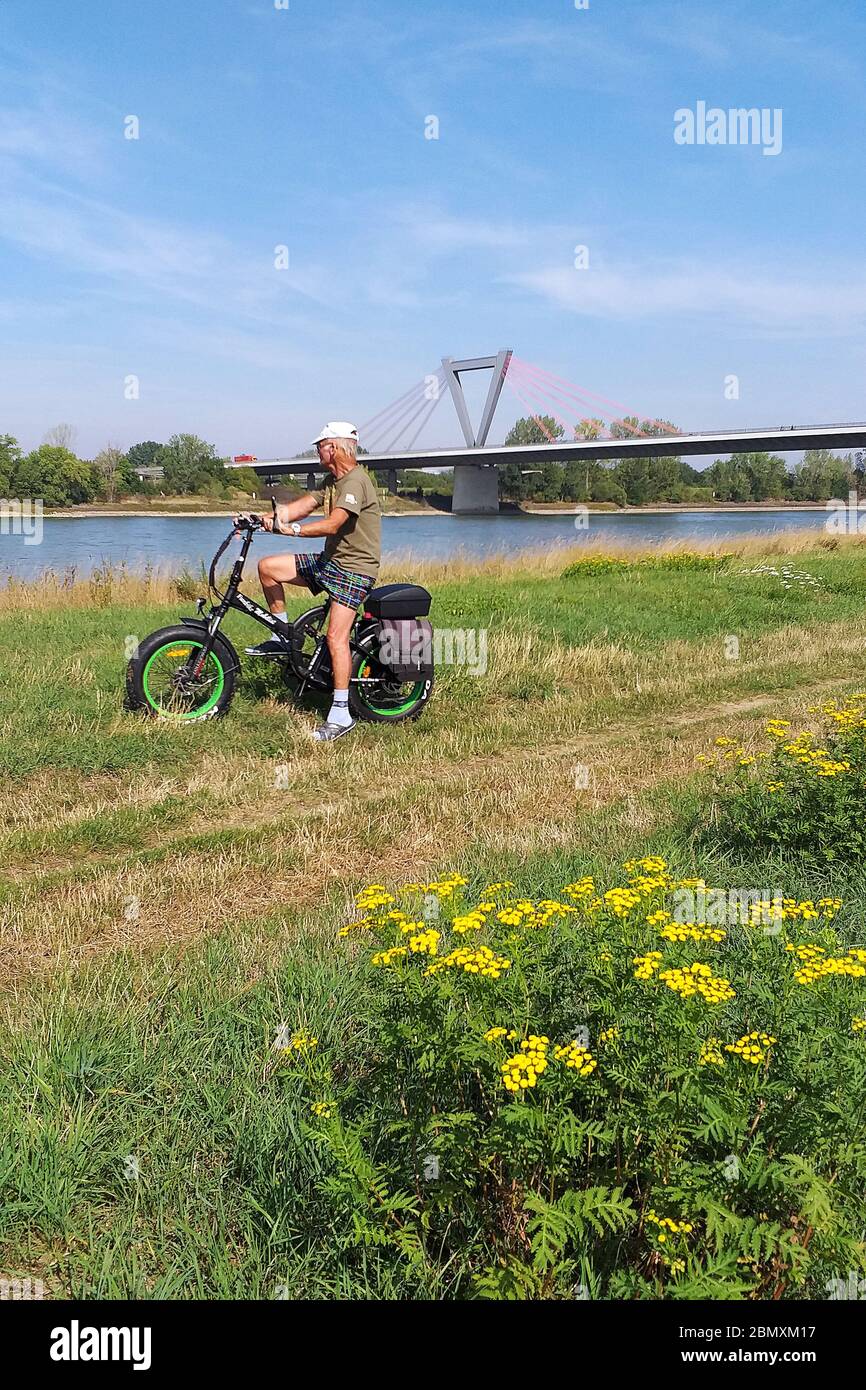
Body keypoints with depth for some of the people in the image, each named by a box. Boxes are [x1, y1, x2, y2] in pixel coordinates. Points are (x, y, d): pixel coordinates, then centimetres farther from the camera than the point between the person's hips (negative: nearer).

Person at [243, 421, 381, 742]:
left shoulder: (356, 481, -17)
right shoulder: (334, 481, 15)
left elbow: (332, 525, -28)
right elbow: (303, 505, 6)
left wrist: (293, 529, -33)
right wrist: (263, 519, -7)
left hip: (354, 569, -10)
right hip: (329, 561, 10)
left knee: (336, 637, -19)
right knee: (267, 567, 5)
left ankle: (341, 715, -16)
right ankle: (283, 637, 15)